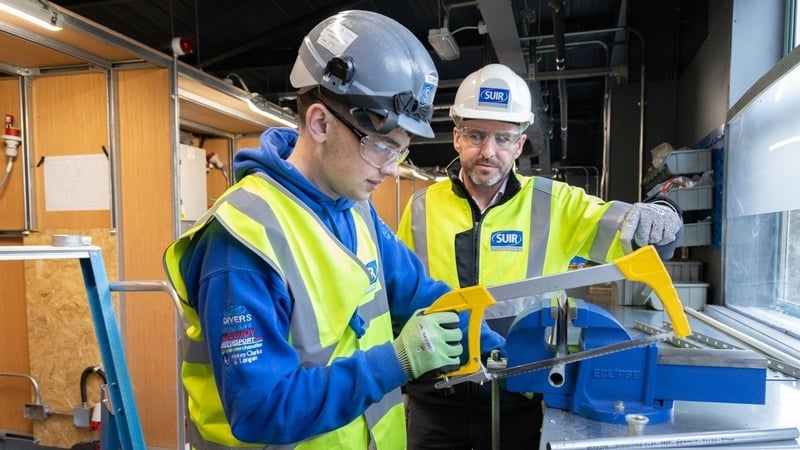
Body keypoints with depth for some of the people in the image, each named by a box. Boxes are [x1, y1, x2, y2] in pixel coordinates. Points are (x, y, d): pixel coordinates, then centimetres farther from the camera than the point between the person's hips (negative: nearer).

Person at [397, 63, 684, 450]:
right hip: (436, 401, 1)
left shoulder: (553, 203, -5)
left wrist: (658, 217, -28)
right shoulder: (422, 207, -1)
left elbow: (632, 232, -6)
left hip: (520, 401, 0)